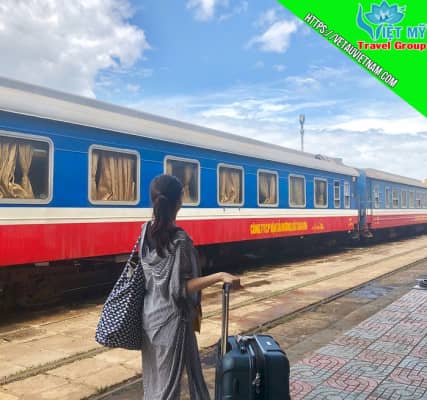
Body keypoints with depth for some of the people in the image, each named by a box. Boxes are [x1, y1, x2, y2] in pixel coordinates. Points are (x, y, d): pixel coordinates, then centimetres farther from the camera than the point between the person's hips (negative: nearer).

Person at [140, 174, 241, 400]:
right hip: (171, 319, -6)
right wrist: (218, 277, -27)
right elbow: (180, 287, -21)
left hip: (150, 315, 6)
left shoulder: (147, 232, -2)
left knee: (153, 378, 20)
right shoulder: (179, 239, -22)